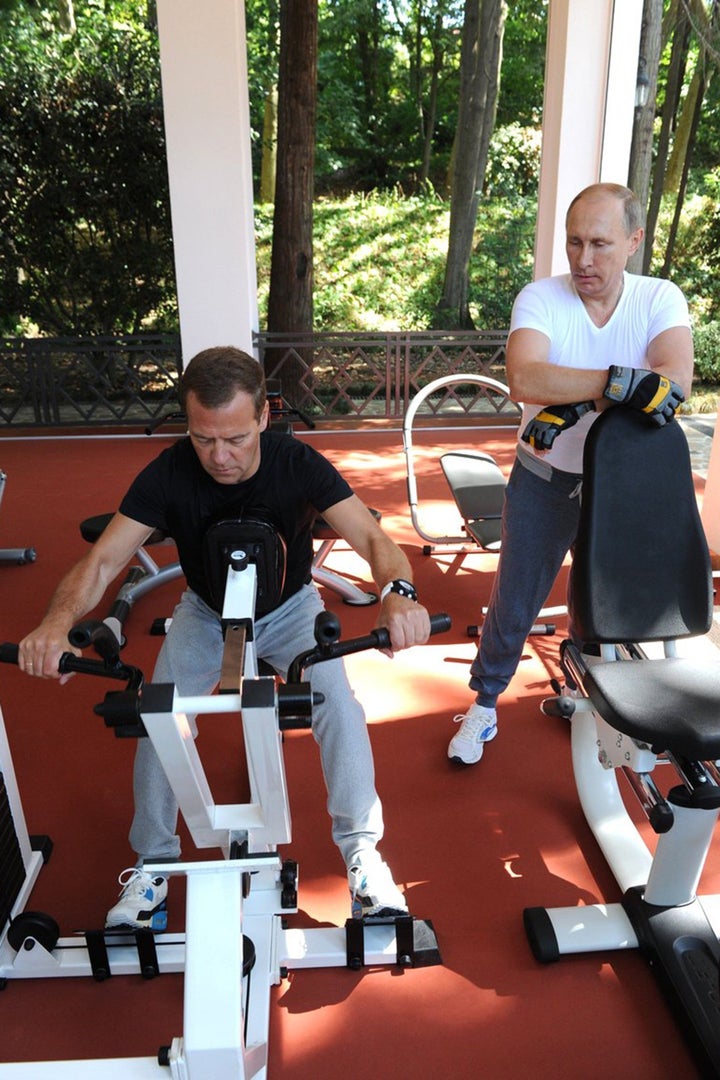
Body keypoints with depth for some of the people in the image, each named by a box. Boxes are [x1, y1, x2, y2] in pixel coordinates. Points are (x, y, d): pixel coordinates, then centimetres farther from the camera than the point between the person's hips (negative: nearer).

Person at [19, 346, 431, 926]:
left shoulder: (299, 463, -27)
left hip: (290, 606, -1)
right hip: (205, 611, 1)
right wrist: (58, 621, -49)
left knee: (340, 705, -23)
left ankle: (361, 849, -4)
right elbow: (103, 559, -28)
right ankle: (152, 864, 6)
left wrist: (397, 591, -55)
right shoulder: (169, 474, -25)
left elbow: (372, 536, -32)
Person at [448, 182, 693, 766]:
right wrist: (620, 382, -41)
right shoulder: (541, 298, -13)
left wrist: (577, 404, -35)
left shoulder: (661, 299, -9)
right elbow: (525, 379, -33)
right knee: (515, 603, 7)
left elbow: (675, 382, -28)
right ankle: (484, 706, 29)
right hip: (545, 481, -2)